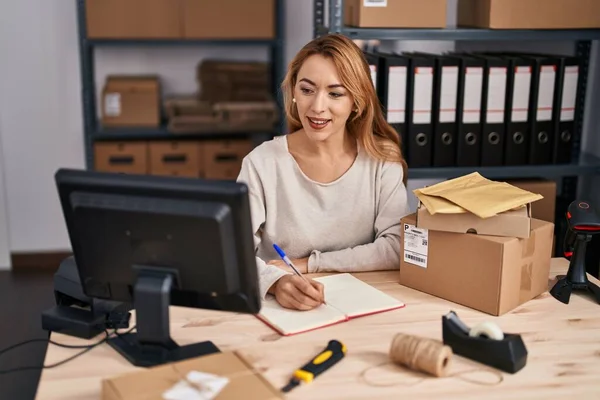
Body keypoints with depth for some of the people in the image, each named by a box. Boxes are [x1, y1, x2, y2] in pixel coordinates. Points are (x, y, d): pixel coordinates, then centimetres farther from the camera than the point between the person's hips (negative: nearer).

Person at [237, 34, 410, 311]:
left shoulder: (382, 158, -3)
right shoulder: (262, 163, -7)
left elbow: (397, 248, -8)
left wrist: (309, 264, -13)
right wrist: (275, 281, -33)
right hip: (281, 309, 0)